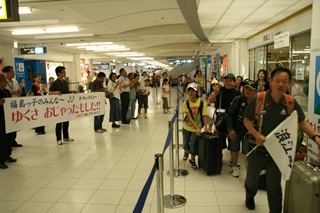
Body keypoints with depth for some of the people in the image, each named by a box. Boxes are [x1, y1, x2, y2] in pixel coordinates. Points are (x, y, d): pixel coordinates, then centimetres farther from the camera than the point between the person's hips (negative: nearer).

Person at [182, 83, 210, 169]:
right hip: (186, 127, 2)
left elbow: (204, 115, -9)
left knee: (194, 144, -4)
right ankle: (186, 151, 54)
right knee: (186, 143, 17)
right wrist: (196, 128, -25)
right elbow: (189, 117, -19)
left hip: (197, 128, -1)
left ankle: (192, 159, 24)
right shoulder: (186, 103, -13)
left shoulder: (202, 102, -14)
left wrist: (205, 126, -23)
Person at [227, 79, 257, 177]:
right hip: (235, 129, 0)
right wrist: (230, 129, -12)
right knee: (234, 149, 14)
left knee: (247, 152, -2)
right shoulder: (238, 99, -13)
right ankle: (235, 168, 33)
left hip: (248, 130, 0)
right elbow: (230, 114, -8)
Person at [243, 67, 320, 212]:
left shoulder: (291, 103, -9)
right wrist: (257, 135, -23)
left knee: (275, 186, 10)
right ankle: (250, 197, 55)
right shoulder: (258, 99, -17)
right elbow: (246, 120, -9)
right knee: (252, 178, 23)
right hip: (258, 149, 0)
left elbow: (302, 122, 1)